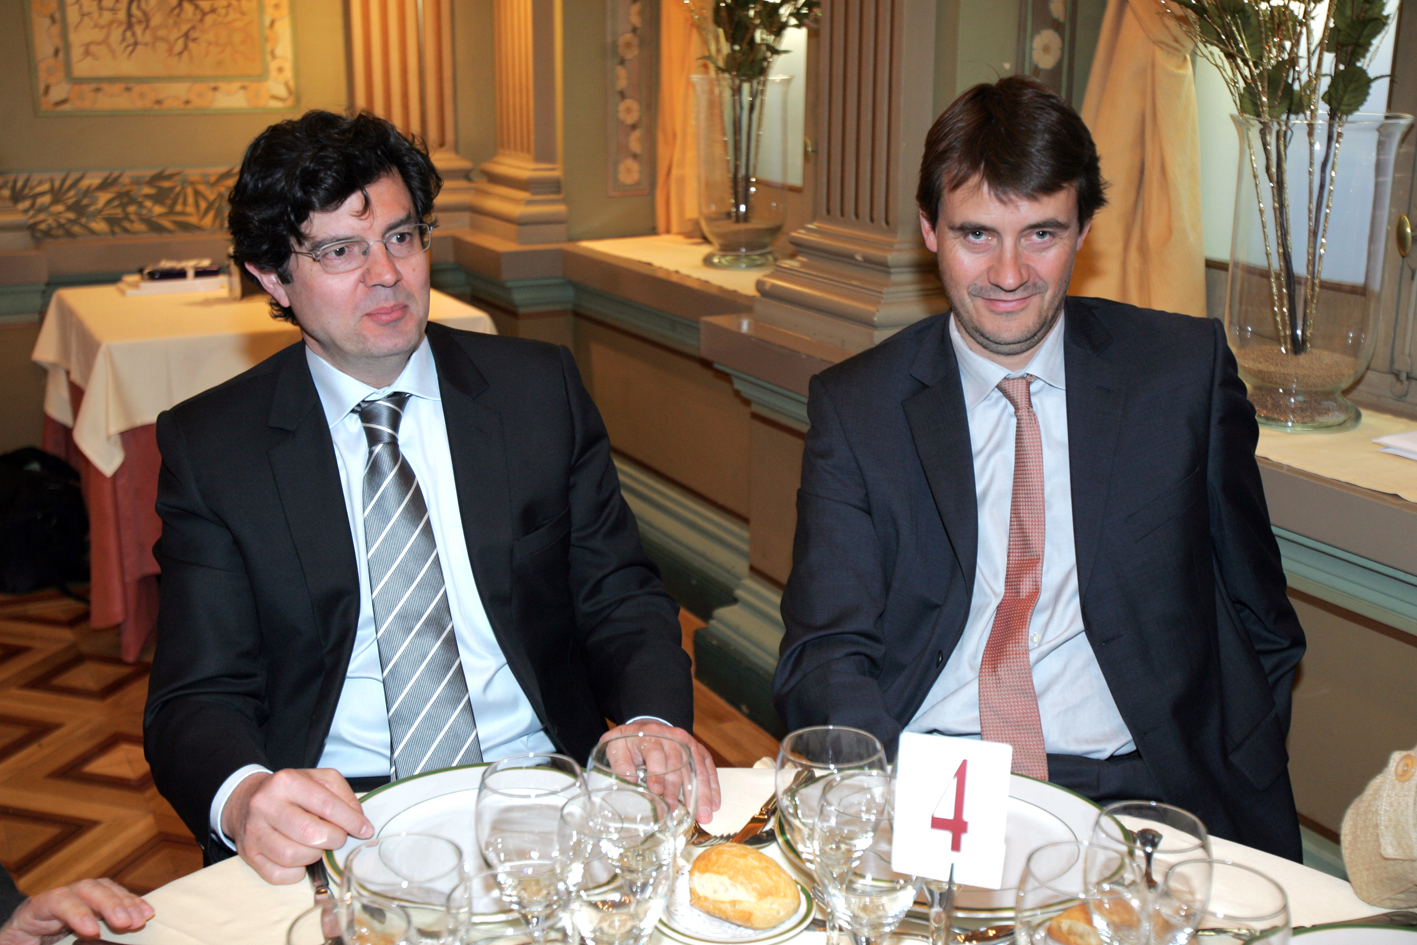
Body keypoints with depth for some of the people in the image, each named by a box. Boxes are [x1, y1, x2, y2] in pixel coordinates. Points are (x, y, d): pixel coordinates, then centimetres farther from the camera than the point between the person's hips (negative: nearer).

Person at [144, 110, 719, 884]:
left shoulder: (539, 389, 7)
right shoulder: (210, 445, 3)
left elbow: (619, 596, 8)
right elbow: (198, 696, 0)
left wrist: (654, 721, -14)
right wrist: (245, 797, -25)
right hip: (340, 820, -1)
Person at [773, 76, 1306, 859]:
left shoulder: (1185, 370, 7)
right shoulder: (854, 406, 5)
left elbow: (1260, 626, 14)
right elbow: (824, 654, -1)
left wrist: (1233, 797, 0)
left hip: (1131, 794, 1)